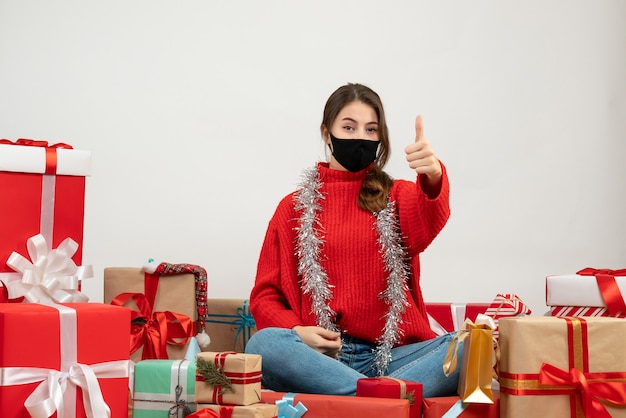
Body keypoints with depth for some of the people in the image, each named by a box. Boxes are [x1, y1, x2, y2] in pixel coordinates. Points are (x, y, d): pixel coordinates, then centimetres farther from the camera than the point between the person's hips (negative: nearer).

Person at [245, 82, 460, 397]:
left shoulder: (398, 196, 14)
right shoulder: (295, 207, 15)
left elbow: (425, 227, -11)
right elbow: (265, 294, 13)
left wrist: (433, 178, -35)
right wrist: (295, 330, -10)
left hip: (393, 355, 0)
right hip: (319, 355, 0)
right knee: (264, 344, -32)